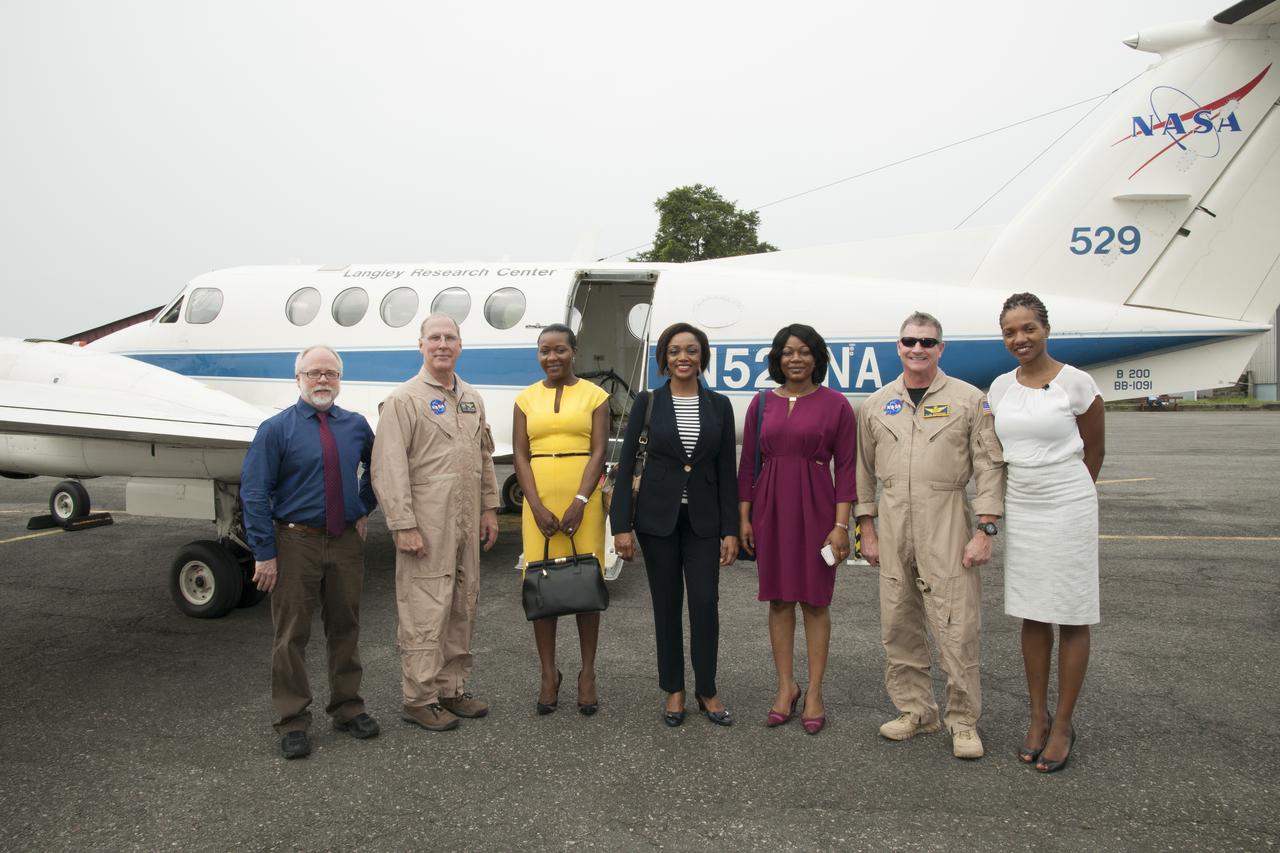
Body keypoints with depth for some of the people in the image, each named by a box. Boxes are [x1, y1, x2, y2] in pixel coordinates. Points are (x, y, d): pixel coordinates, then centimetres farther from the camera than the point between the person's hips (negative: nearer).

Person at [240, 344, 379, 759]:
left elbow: (374, 469, 24)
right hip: (297, 542, -3)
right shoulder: (276, 429, -7)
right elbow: (254, 494, -9)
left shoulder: (356, 425, 5)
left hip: (346, 540, 4)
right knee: (292, 634, 3)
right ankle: (292, 721, 16)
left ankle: (348, 708, 27)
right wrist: (264, 554, -12)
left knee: (345, 628, 13)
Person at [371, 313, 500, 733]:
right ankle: (419, 698, 10)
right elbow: (389, 468, -13)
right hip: (426, 525, -7)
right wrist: (403, 525, -17)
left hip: (466, 524, 7)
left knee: (462, 608, 14)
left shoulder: (472, 399, 14)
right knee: (425, 612, -3)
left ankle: (452, 689, 26)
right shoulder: (403, 400, -7)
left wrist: (489, 509, 14)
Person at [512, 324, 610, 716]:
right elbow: (520, 456, 3)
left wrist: (579, 502, -15)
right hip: (539, 503, 2)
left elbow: (598, 452, -3)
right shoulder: (526, 398, 9)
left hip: (583, 502, -2)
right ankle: (549, 674, 16)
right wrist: (538, 507, -9)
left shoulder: (594, 395, 3)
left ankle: (587, 674, 14)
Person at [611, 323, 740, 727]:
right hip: (657, 516, -1)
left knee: (705, 602, -3)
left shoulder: (719, 405, 3)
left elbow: (727, 470, 3)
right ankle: (674, 690, 23)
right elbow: (626, 464, -2)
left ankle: (707, 690, 16)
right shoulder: (647, 402, -1)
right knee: (667, 604, 8)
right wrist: (622, 525, -8)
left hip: (703, 519, 1)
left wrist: (731, 530, -1)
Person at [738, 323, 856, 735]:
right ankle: (786, 687, 21)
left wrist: (841, 524, -10)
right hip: (770, 507, 3)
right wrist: (744, 517, 4)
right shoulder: (762, 403, 6)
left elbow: (846, 467, -4)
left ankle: (814, 693, 16)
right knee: (778, 598, 9)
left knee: (815, 600, 5)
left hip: (815, 508, -3)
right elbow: (748, 464, 8)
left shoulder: (835, 404, -2)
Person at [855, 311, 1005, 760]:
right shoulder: (877, 404, 10)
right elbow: (864, 469, 12)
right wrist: (867, 528, 9)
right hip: (892, 525, 4)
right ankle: (915, 711, 25)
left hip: (946, 525, -3)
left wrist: (985, 530, -8)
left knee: (956, 626, -2)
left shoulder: (968, 399, 1)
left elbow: (990, 466, -2)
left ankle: (963, 721, 13)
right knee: (898, 626, 10)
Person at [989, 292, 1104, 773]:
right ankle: (1038, 717, 23)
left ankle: (1063, 724, 16)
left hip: (1068, 509, -4)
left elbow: (1093, 451, 2)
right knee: (1031, 615, 11)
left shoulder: (1075, 383, -8)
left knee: (1072, 617, 4)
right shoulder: (1001, 387, 6)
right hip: (1019, 509, 5)